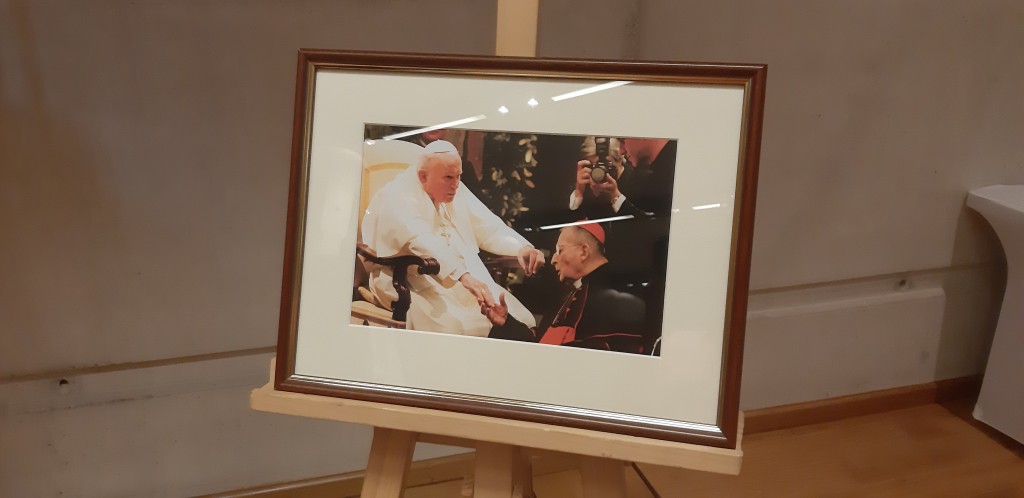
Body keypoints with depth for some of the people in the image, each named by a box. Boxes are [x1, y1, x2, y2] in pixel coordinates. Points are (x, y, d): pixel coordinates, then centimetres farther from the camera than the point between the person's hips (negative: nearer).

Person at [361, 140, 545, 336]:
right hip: (418, 288, -7)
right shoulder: (397, 197, -13)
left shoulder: (455, 191, 10)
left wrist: (522, 248, -12)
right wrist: (464, 276, -44)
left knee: (522, 322, -10)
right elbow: (421, 242, -30)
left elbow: (489, 228, 9)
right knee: (462, 328, -33)